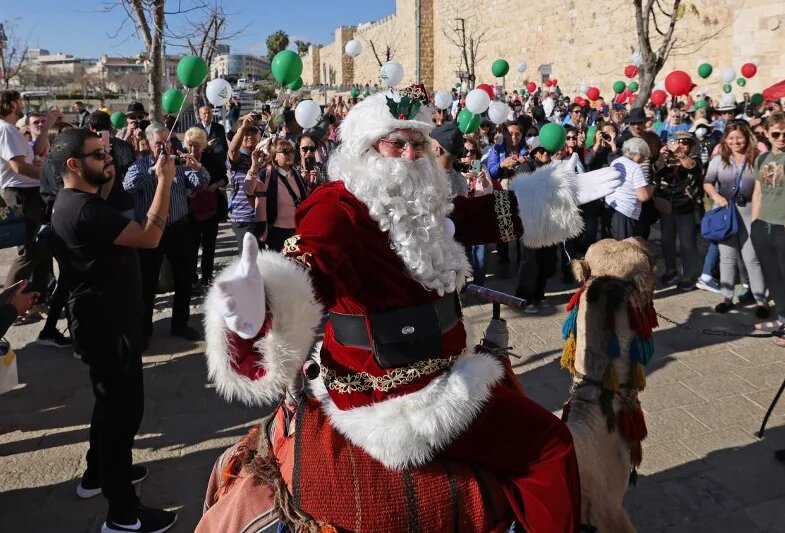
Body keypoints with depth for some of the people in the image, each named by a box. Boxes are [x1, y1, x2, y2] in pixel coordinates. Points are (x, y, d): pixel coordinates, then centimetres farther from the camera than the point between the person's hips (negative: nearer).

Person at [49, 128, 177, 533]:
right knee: (125, 405, -4)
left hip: (105, 317, 11)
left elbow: (114, 227, 26)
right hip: (106, 323, -11)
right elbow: (149, 237, -29)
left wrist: (107, 181, 16)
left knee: (112, 400, 24)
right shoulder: (84, 209, -26)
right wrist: (164, 180, -24)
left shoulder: (75, 202, 9)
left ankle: (99, 472, 42)